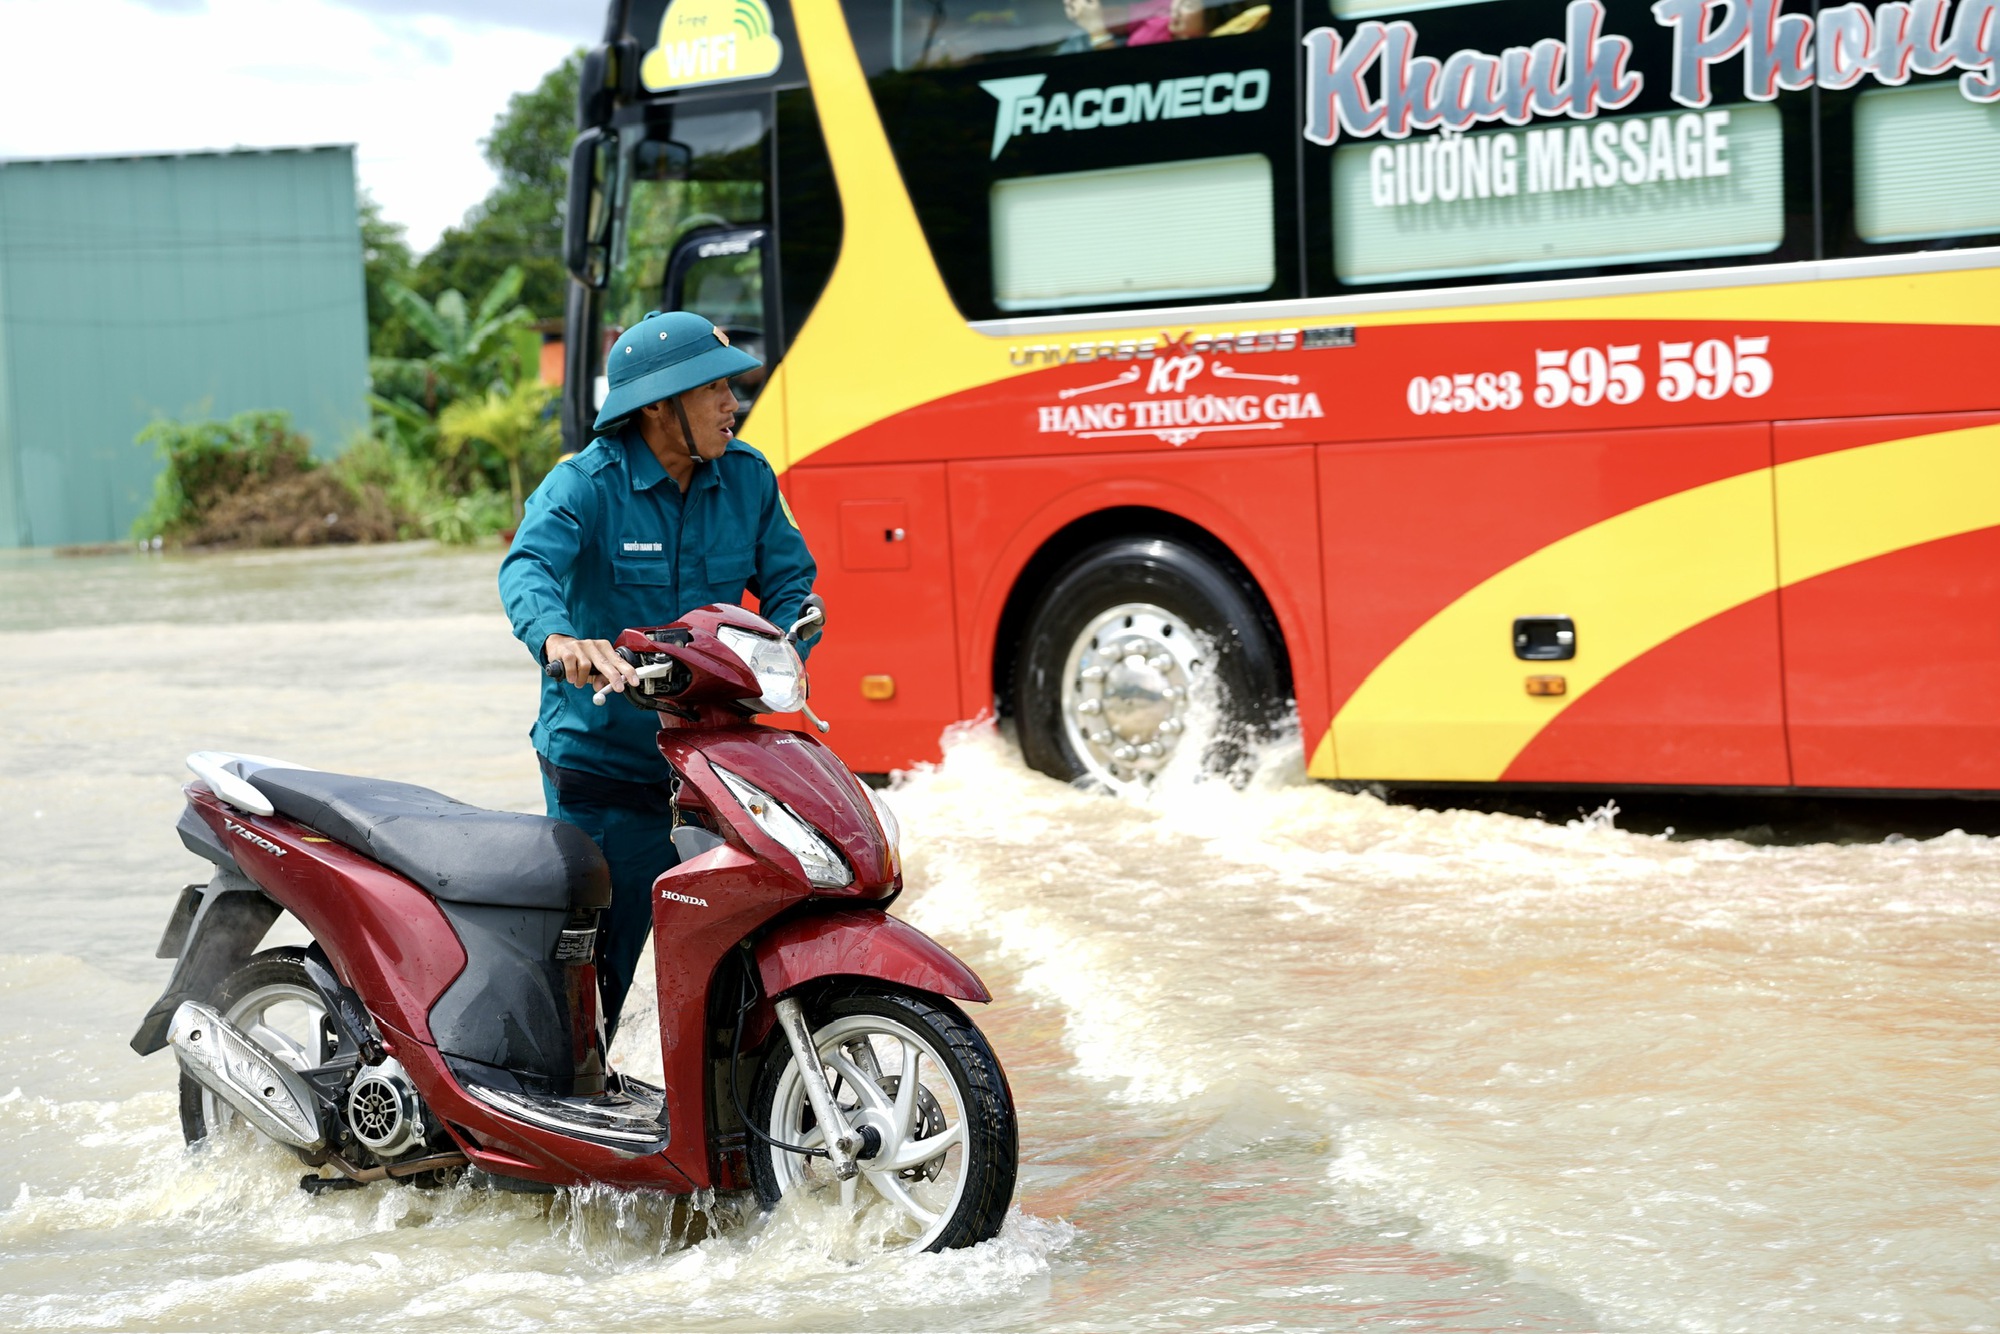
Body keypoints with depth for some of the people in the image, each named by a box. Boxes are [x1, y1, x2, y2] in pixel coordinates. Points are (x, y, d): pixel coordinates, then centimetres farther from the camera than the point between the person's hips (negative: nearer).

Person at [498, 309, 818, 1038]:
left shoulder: (746, 477, 4)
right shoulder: (585, 483, -12)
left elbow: (790, 577, 6)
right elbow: (528, 567, -28)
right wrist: (558, 638, -51)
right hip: (601, 760, -4)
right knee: (593, 958, 1)